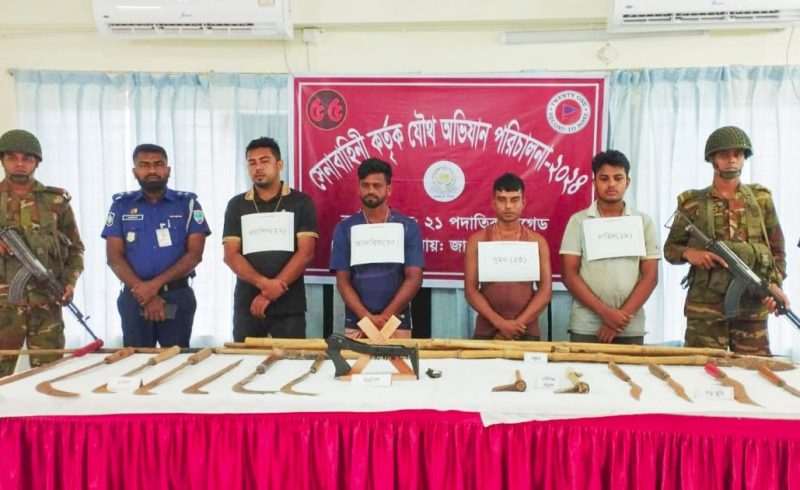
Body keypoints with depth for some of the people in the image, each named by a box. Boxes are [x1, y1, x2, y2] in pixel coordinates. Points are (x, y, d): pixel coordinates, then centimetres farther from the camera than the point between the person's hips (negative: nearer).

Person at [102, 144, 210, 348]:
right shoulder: (121, 204, 6)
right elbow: (114, 256, 0)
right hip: (134, 297, 1)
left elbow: (194, 253, -5)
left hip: (178, 295, -1)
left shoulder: (187, 203, 2)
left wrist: (155, 284, -15)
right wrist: (145, 295, -11)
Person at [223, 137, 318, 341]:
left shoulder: (301, 203, 2)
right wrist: (263, 283, -17)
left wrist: (270, 292, -13)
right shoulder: (236, 205, 8)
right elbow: (231, 255, 0)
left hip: (289, 306, -2)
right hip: (246, 305, 2)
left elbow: (305, 252, -6)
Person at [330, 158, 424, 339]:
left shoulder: (408, 227, 1)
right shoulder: (344, 229, 4)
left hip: (397, 323, 0)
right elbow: (343, 281, 0)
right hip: (356, 324, 1)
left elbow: (414, 278, -4)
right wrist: (368, 317, -13)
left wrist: (385, 317, -13)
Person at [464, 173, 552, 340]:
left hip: (527, 331, 0)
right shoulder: (477, 240, 2)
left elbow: (545, 290, -1)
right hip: (486, 330, 0)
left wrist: (518, 324, -12)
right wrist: (500, 323, -14)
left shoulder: (537, 241, 4)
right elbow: (471, 290, -3)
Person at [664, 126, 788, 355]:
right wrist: (688, 253, -12)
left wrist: (775, 283, -4)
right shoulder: (693, 203, 3)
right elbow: (670, 248, 9)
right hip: (705, 307, -1)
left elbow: (777, 250, 12)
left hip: (753, 306, 2)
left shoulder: (761, 199, 9)